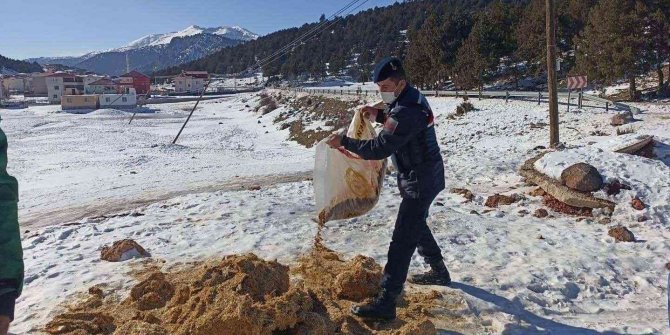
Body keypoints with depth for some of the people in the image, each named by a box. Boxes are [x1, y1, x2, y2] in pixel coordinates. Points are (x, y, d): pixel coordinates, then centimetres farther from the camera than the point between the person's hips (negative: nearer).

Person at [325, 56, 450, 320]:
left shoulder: (407, 112, -27)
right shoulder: (413, 98, 5)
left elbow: (378, 149, -28)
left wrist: (344, 142, -19)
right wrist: (379, 115, 4)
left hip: (420, 182, -10)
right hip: (425, 177, 10)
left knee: (402, 239, -10)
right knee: (416, 226, 25)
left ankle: (385, 302, -6)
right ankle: (439, 272, 43)